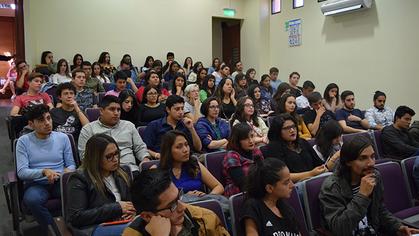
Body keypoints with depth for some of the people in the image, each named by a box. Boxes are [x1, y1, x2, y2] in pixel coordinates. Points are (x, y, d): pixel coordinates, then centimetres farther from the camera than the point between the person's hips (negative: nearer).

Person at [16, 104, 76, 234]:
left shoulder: (63, 137, 7)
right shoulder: (23, 141, 1)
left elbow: (71, 164, 10)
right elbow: (21, 172, -7)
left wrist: (68, 171, -15)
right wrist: (43, 172, -25)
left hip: (60, 182, 1)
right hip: (36, 184, -1)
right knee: (31, 200, -36)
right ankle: (55, 231, -17)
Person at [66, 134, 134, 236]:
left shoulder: (123, 173, 14)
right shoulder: (79, 180, -4)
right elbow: (76, 217, -11)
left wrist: (132, 211, -2)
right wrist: (116, 208, -14)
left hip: (121, 223, 6)